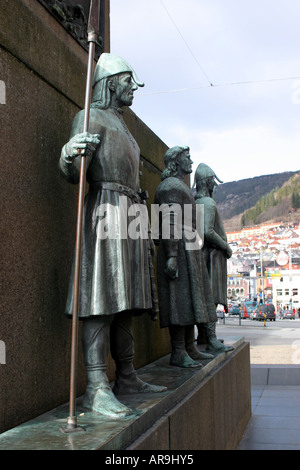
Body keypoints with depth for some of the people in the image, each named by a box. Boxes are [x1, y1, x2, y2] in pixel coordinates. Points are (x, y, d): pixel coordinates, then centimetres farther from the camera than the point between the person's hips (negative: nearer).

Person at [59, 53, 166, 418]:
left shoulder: (121, 127, 29)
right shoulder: (91, 118, 1)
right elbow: (73, 174, -13)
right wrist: (69, 153, -37)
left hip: (129, 215, 9)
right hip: (106, 211, -9)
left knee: (124, 299, 7)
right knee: (101, 299, -15)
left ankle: (126, 378, 11)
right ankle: (96, 388, -16)